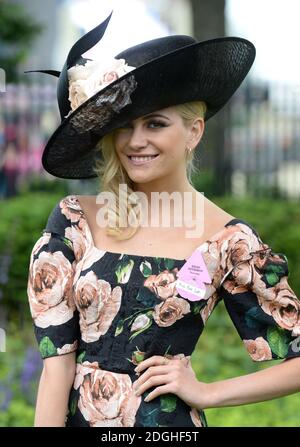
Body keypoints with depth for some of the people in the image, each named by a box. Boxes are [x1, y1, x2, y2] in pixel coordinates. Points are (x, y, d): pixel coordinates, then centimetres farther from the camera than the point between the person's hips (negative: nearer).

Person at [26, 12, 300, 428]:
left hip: (165, 421, -2)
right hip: (73, 415, 2)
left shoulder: (229, 241, -7)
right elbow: (57, 358, -6)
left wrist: (207, 393, -7)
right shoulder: (73, 219, -3)